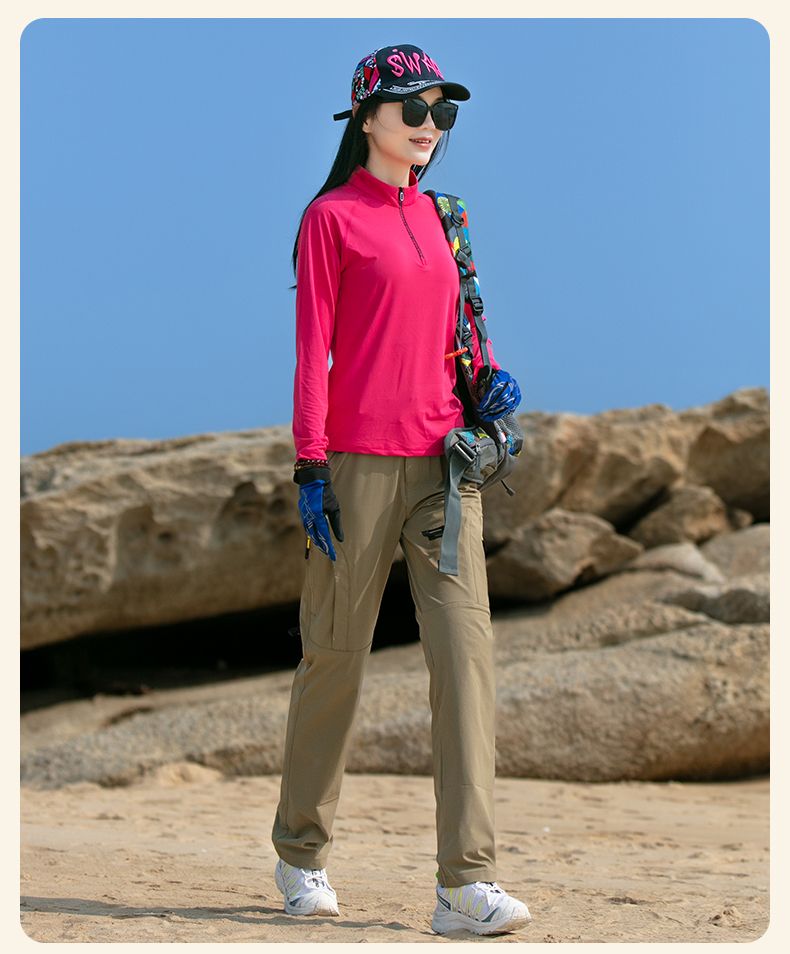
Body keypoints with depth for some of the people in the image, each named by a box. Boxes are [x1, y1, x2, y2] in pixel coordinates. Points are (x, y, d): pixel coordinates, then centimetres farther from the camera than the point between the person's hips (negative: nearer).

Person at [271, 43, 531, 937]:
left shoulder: (436, 215, 17)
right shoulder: (332, 217, 0)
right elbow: (311, 346, -5)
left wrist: (486, 376, 6)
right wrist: (310, 466, -11)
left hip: (445, 458, 5)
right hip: (359, 459, -5)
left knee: (465, 645, -7)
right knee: (336, 651, 3)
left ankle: (466, 882, -10)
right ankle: (301, 854, 22)